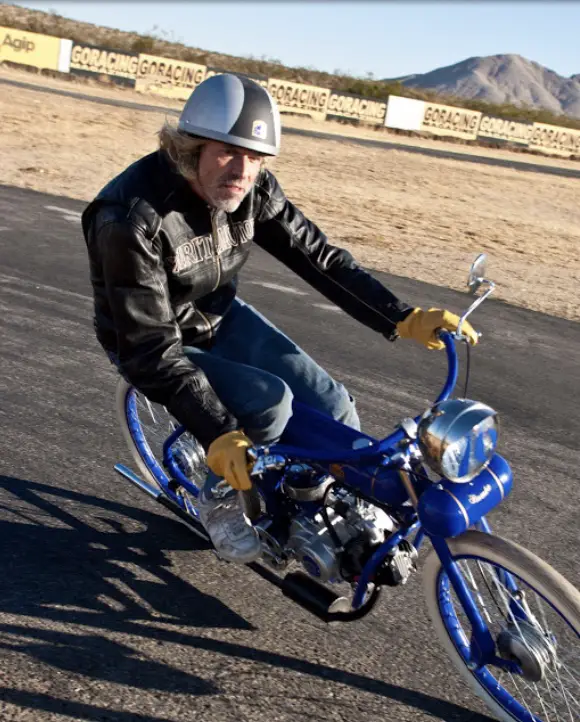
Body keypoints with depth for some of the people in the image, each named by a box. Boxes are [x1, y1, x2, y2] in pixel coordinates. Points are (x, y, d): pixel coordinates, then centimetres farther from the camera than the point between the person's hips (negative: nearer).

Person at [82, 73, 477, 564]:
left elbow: (316, 255, -12)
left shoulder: (253, 189, -16)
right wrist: (218, 435, -38)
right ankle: (220, 502, 2)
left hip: (221, 318, 5)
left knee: (330, 404, -8)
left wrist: (402, 318, -20)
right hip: (154, 342, -5)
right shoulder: (132, 219, -33)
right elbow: (152, 350, -33)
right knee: (270, 405, -27)